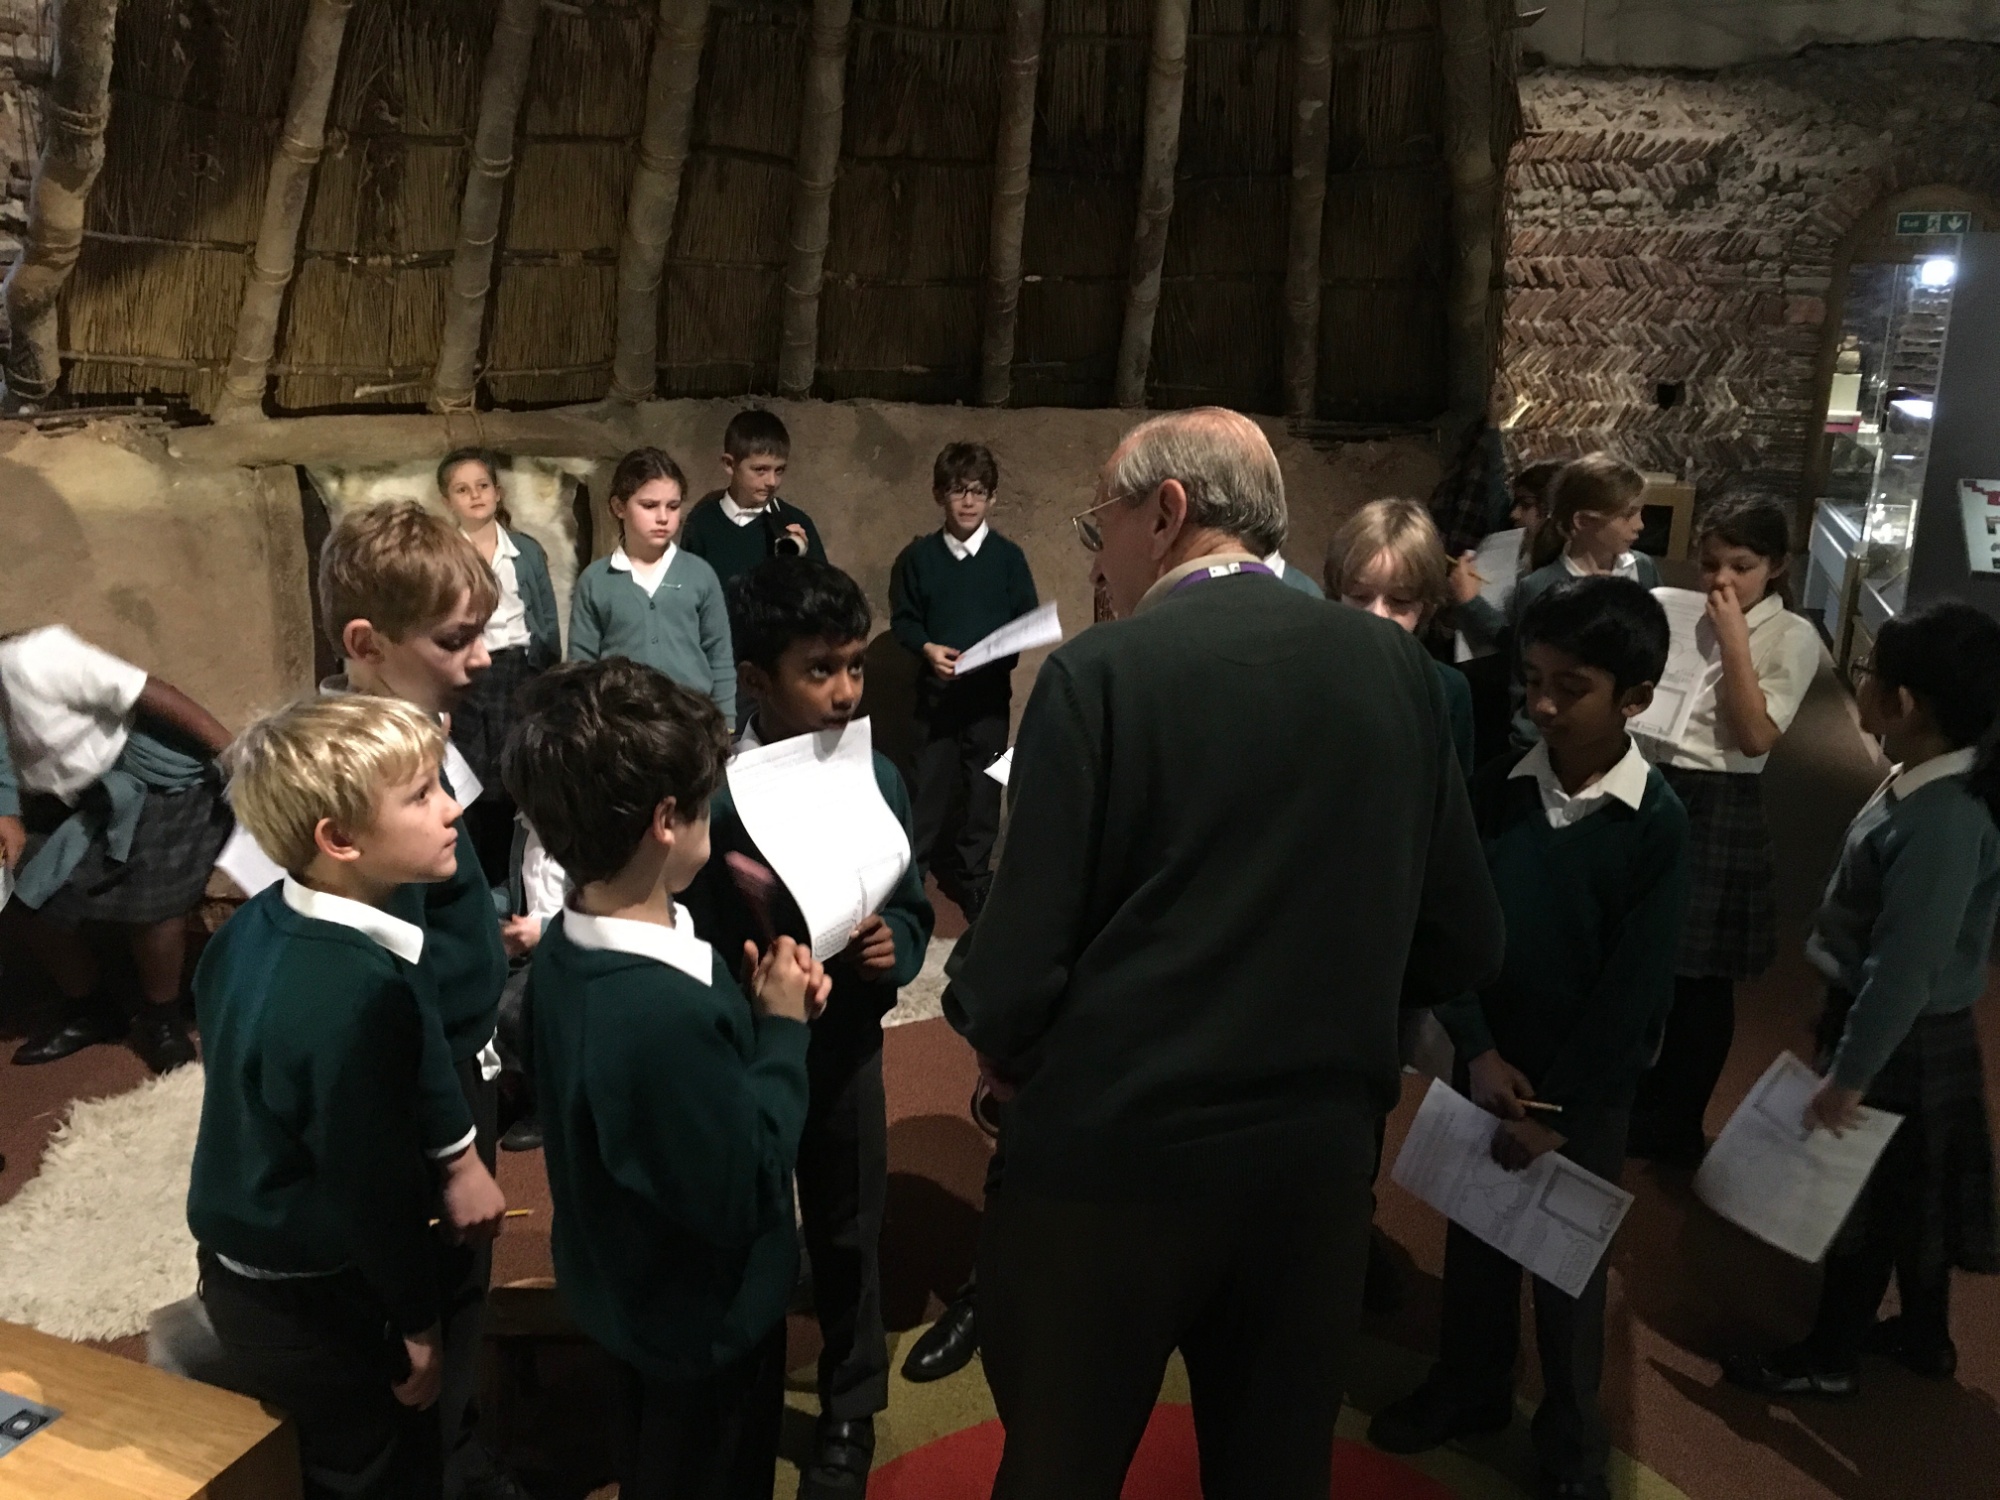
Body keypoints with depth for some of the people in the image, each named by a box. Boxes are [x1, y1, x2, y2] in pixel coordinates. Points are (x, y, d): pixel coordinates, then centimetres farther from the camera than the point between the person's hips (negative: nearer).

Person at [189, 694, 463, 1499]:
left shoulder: (254, 923, -6)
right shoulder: (358, 994, -34)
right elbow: (374, 1182, -26)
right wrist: (418, 1323, -11)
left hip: (240, 1264, 8)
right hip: (314, 1302, -8)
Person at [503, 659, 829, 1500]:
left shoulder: (565, 950, -10)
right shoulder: (666, 1012, -40)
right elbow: (742, 1195, -29)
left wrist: (752, 1008, -11)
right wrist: (784, 1031, -21)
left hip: (635, 1289, 8)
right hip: (707, 1315, -8)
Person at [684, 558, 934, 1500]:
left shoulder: (877, 777, -6)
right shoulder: (711, 793, -19)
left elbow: (912, 909, 3)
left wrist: (893, 947, -17)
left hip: (846, 1049, 3)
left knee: (848, 1239, 19)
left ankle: (848, 1417, 43)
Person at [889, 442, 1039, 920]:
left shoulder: (1008, 556, 1)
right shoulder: (918, 556, 2)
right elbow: (902, 620, 4)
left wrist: (1003, 652, -17)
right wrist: (927, 647, -15)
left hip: (990, 689, 1)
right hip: (935, 688, 0)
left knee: (982, 788, 8)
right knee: (928, 783, 0)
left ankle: (972, 875, 22)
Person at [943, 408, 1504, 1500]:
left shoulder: (1104, 671, -14)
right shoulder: (1396, 666, 0)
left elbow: (1017, 968, -17)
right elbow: (1462, 944, 5)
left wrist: (995, 1040, 5)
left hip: (1114, 1156, -4)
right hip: (1319, 1157, 5)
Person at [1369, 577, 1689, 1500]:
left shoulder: (1658, 825, -15)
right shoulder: (1497, 789, -7)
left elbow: (1634, 989, -14)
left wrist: (1556, 1112, -13)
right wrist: (1479, 1049, -14)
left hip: (1587, 1086, -3)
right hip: (1487, 1061, 3)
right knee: (1474, 1234, 17)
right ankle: (1469, 1388, 40)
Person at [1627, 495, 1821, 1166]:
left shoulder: (1792, 637, -6)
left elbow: (1757, 737, -17)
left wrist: (1734, 638, -17)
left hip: (1718, 812, -4)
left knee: (1700, 979, 7)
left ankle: (1678, 1127, 26)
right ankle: (1635, 1103, 35)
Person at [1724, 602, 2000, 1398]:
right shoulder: (1929, 781, -2)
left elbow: (1904, 970, -28)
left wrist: (1848, 1076, -19)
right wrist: (1849, 1052, 18)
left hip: (1903, 1043, -9)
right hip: (1912, 1033, 9)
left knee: (1868, 1198, 10)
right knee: (1909, 1193, 25)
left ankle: (1828, 1357, 30)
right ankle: (1923, 1334, 45)